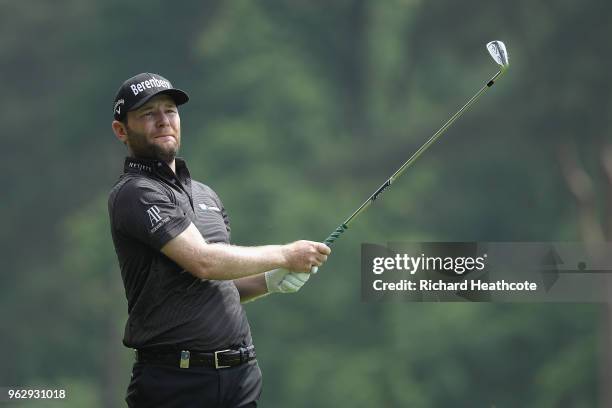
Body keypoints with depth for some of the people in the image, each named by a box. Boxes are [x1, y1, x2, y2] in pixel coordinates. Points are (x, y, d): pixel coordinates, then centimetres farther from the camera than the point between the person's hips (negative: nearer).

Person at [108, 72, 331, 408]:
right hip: (176, 379, -7)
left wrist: (271, 281, 5)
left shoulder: (205, 194, 18)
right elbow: (204, 262, -18)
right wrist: (285, 255, -7)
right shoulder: (133, 194, -9)